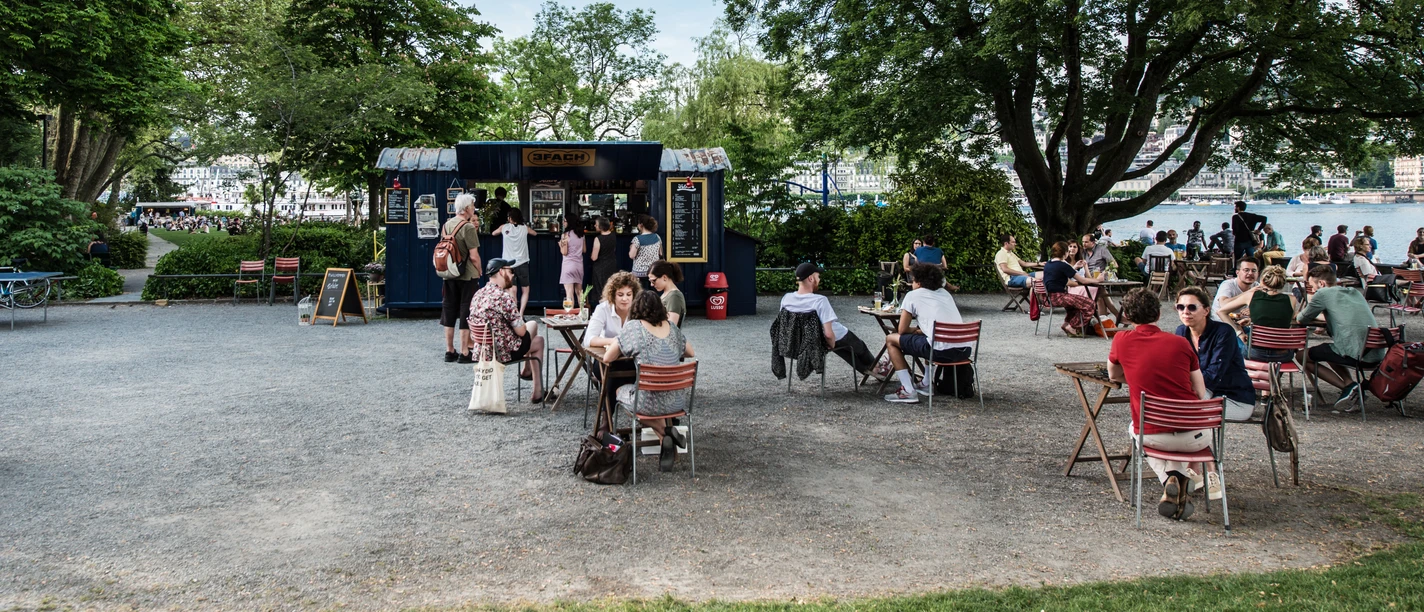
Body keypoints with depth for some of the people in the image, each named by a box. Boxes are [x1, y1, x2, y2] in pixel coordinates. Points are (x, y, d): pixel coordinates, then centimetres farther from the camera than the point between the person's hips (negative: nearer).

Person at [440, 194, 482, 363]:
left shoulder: (446, 225, 6)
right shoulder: (468, 227, -16)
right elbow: (474, 256, -16)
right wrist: (479, 272, -4)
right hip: (467, 276, -6)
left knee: (449, 311, 11)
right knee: (466, 313, 1)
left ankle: (449, 351, 16)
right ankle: (464, 353, 4)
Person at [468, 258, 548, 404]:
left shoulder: (477, 295, 2)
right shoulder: (504, 297, -24)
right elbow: (521, 331, -20)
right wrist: (521, 321, 2)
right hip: (505, 353, -8)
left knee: (533, 325, 27)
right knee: (539, 341, 23)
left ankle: (527, 370, 39)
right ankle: (538, 391, 29)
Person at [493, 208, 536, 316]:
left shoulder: (504, 227, 1)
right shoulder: (525, 228, 1)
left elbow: (494, 233, 22)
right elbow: (534, 233, 22)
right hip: (522, 263, 0)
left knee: (512, 290, -4)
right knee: (525, 290, 9)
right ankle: (520, 314, -3)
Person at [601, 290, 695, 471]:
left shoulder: (633, 327, -5)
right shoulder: (671, 327, 8)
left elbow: (607, 359, 0)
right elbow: (690, 352, 23)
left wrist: (630, 352, 17)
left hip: (651, 402, -5)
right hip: (678, 401, 5)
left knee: (619, 390, 25)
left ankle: (665, 433, 10)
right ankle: (668, 434, 20)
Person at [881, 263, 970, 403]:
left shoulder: (913, 295, 7)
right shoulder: (945, 293, 25)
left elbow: (902, 330, 8)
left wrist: (915, 330, 27)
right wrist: (920, 330, 33)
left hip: (942, 352, -7)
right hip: (965, 351, 7)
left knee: (890, 339, 11)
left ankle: (908, 392, 4)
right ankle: (926, 384, 39)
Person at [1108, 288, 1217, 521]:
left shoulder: (1122, 340, -1)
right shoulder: (1180, 342, 2)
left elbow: (1113, 376, 19)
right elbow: (1201, 395, 9)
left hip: (1152, 436, -1)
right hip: (1194, 437, 1)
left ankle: (1168, 478, 11)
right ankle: (1181, 477, 13)